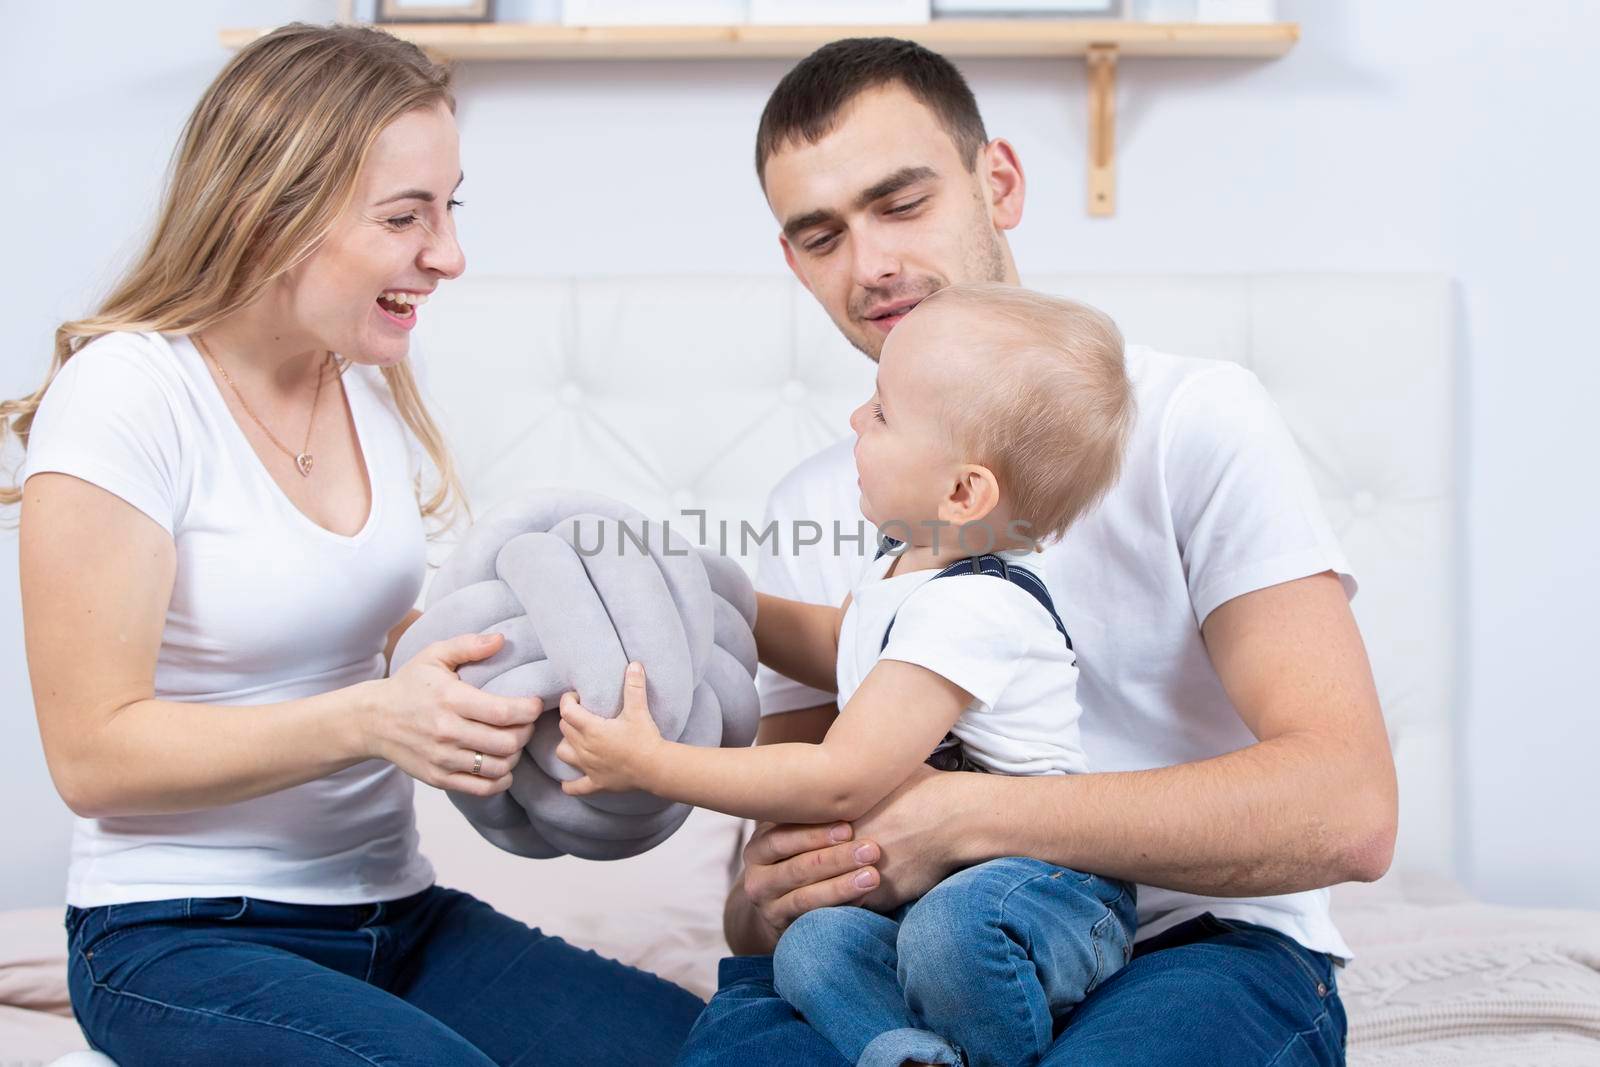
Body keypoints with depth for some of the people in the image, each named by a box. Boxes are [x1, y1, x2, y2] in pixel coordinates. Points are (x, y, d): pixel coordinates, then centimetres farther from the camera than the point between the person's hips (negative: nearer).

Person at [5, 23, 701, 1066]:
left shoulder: (375, 385, 8)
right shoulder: (125, 394, -14)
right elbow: (95, 753, -16)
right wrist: (368, 720, -27)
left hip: (395, 913, 6)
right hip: (181, 937, -5)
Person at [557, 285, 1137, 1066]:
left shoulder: (968, 611, -22)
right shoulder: (906, 575, 11)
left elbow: (841, 782, -26)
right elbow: (832, 644, 36)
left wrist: (652, 764, -21)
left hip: (1051, 887, -9)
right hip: (924, 887, 9)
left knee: (951, 927, -38)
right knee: (811, 945, -17)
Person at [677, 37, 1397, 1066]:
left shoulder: (1194, 418, -5)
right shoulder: (812, 511, 11)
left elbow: (1348, 811, -18)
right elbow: (788, 819, 11)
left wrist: (960, 816, -22)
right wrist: (763, 907, -15)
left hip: (1206, 942, -2)